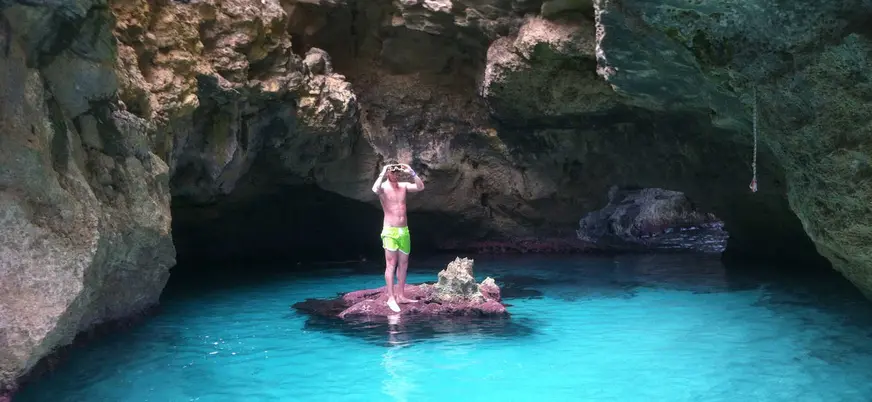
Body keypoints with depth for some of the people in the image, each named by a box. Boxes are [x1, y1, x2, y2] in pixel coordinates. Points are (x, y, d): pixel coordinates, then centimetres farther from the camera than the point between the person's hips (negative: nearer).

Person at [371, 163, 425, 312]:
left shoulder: (404, 186, 9)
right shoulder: (384, 187, -7)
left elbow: (420, 187, -3)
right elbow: (375, 189, -30)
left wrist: (412, 173, -6)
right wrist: (382, 174, -20)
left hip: (404, 231, 6)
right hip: (390, 231, -6)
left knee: (403, 264, 9)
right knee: (391, 264, -7)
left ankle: (401, 296, 16)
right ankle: (391, 298, -7)